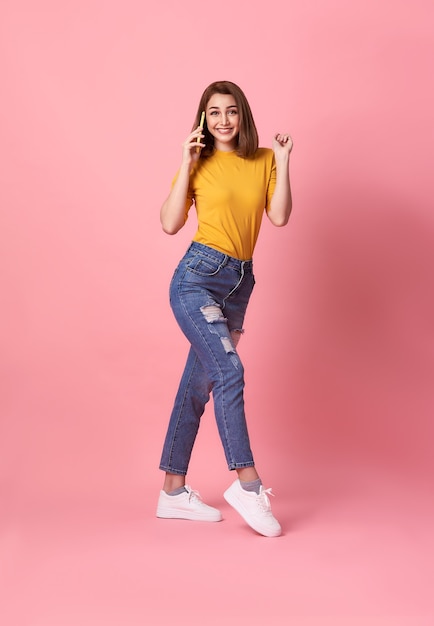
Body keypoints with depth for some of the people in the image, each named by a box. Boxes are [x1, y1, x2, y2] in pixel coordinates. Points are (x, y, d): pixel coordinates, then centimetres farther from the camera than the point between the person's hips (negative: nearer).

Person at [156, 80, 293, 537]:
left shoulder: (263, 159, 12)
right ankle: (247, 483, -7)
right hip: (198, 276, -4)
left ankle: (174, 492, 15)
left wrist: (282, 163, -3)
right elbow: (170, 224, -6)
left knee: (198, 383, 7)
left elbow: (280, 217, 2)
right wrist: (187, 164, -8)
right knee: (229, 370, -19)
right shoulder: (200, 162, 3)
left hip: (240, 282, 4)